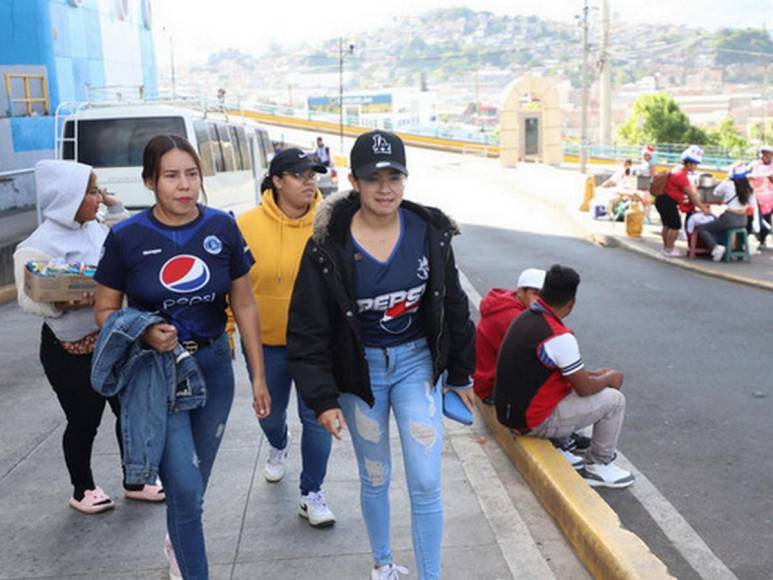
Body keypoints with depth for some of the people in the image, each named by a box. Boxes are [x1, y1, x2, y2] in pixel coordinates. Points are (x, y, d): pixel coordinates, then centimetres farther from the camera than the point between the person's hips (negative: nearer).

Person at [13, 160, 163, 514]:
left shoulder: (96, 230, 4)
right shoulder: (37, 246, -16)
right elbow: (28, 300, -18)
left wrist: (116, 209, 6)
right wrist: (66, 302, -36)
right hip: (70, 351, -6)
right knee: (84, 421, 8)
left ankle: (134, 481, 31)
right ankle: (83, 490, 30)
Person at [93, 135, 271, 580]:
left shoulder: (222, 227, -5)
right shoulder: (126, 237, -11)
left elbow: (244, 305, 2)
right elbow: (106, 311, -1)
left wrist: (259, 376, 3)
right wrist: (145, 334, -22)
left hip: (214, 365, 3)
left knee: (192, 482, 19)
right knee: (185, 488, -7)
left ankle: (177, 541, 49)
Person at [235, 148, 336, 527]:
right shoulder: (247, 225, -9)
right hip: (265, 342, 2)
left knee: (317, 418, 1)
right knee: (271, 412, 22)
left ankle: (311, 494, 20)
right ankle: (278, 445, 57)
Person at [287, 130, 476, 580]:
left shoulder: (430, 232, -8)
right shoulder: (330, 244, -15)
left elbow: (453, 308, 4)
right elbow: (309, 328, -10)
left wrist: (460, 375, 9)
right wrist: (322, 398, -12)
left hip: (417, 363, 1)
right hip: (361, 369, -1)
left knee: (426, 483, 0)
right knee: (375, 478, 16)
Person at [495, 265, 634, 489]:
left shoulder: (526, 318, 2)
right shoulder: (559, 337, -25)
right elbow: (585, 388, -15)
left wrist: (595, 374, 14)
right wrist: (609, 378, 5)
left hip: (510, 409, 9)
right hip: (534, 421, -9)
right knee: (614, 399, -1)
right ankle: (599, 467, 13)